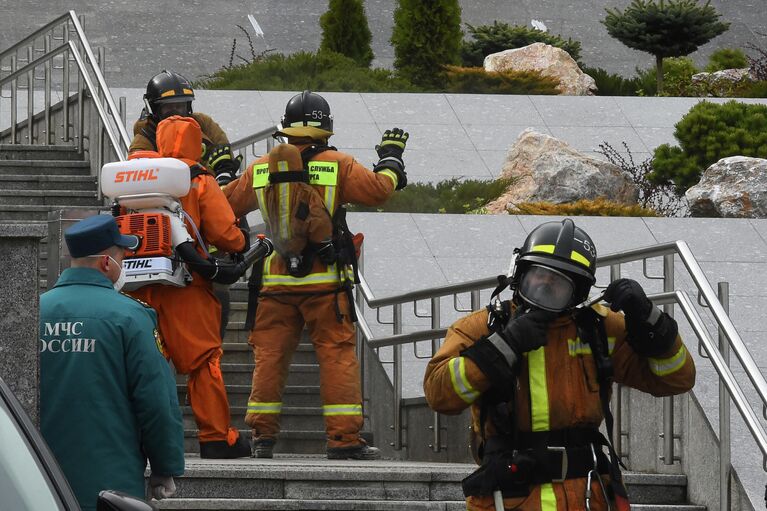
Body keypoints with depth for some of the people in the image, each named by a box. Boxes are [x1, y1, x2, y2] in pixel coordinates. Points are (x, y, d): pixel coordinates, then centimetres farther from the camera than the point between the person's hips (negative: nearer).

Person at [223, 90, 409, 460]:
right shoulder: (338, 166, -5)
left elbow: (228, 203, 16)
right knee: (338, 356, 1)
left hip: (277, 283, 3)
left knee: (270, 356, 9)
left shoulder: (261, 169, 5)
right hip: (326, 282, -3)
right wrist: (391, 157, 12)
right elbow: (377, 190, -5)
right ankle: (344, 438, -3)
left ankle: (262, 435, 10)